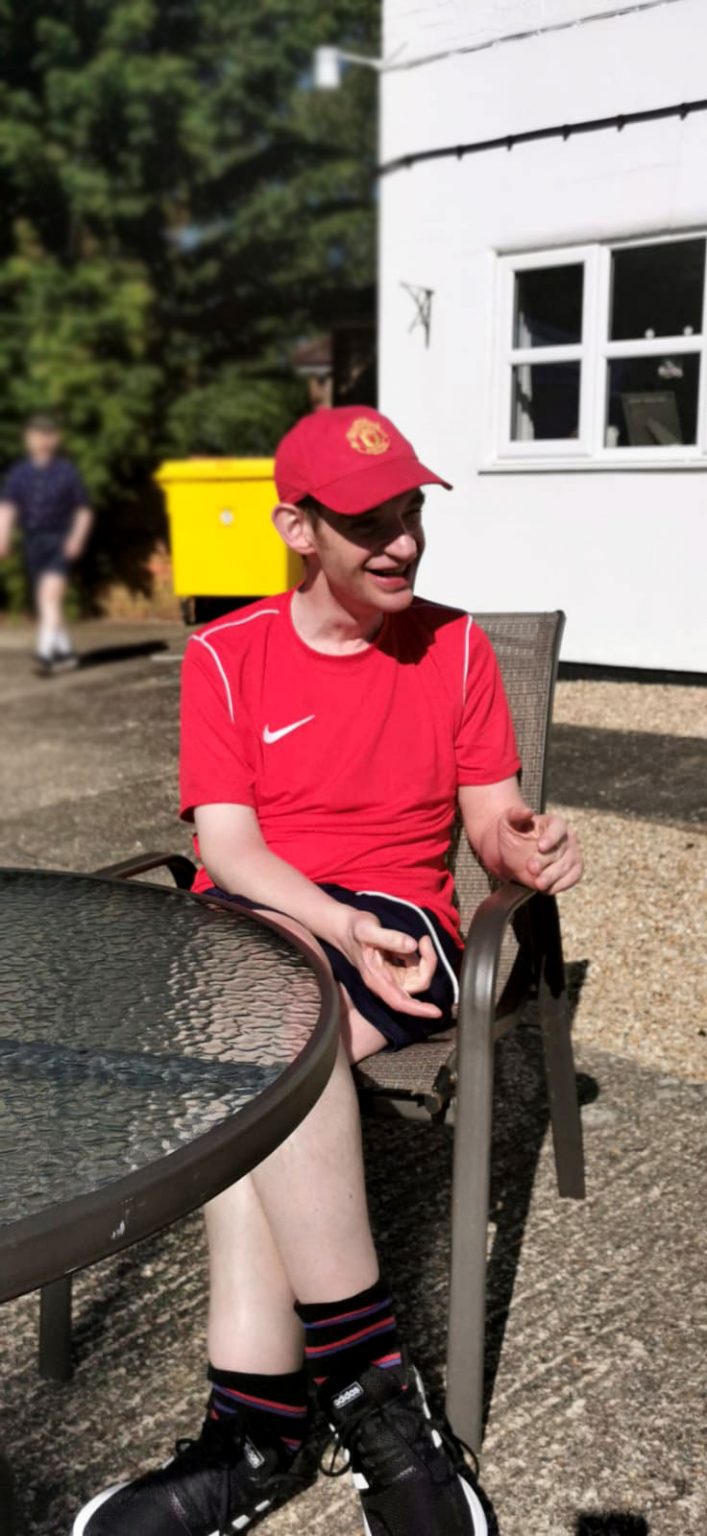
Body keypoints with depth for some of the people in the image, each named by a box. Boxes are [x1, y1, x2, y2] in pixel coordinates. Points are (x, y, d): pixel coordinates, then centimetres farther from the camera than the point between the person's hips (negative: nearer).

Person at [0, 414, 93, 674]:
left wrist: (77, 539, -8)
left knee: (50, 593, -22)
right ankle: (64, 652, 25)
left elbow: (84, 511, 7)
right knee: (43, 604, 10)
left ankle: (45, 652, -29)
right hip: (33, 543, 4)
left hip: (61, 542, -4)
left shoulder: (67, 471, 2)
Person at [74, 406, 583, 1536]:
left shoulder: (455, 646, 8)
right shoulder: (225, 655, 5)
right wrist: (337, 928, -23)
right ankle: (372, 1381, -27)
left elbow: (492, 818, 7)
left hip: (397, 920, -1)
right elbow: (226, 843, -4)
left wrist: (526, 848, -19)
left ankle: (253, 1432, -30)